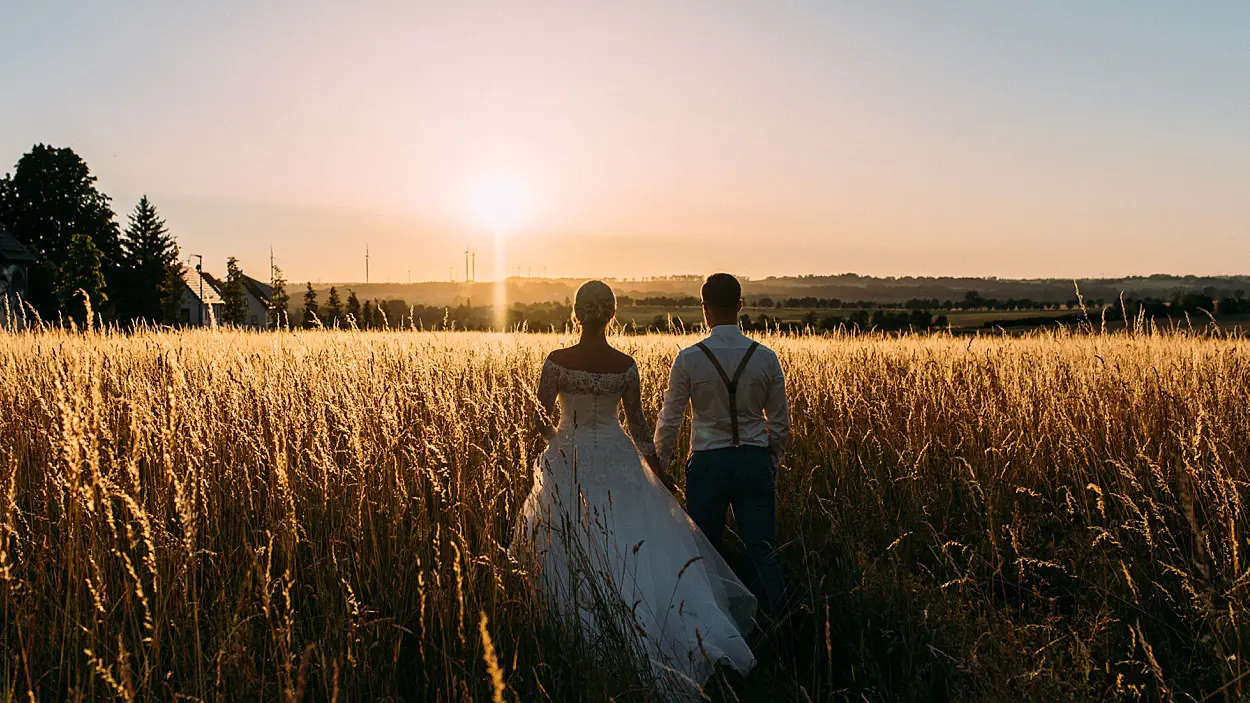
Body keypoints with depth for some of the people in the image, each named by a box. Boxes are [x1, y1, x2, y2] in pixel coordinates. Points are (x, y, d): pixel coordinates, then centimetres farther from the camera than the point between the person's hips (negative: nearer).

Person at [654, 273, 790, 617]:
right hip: (755, 461, 2)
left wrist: (659, 465, 12)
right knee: (763, 554, 6)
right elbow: (780, 423, 6)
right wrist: (772, 465, 20)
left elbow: (669, 421, -2)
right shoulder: (766, 357, 0)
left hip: (708, 463, -2)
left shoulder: (688, 359, -7)